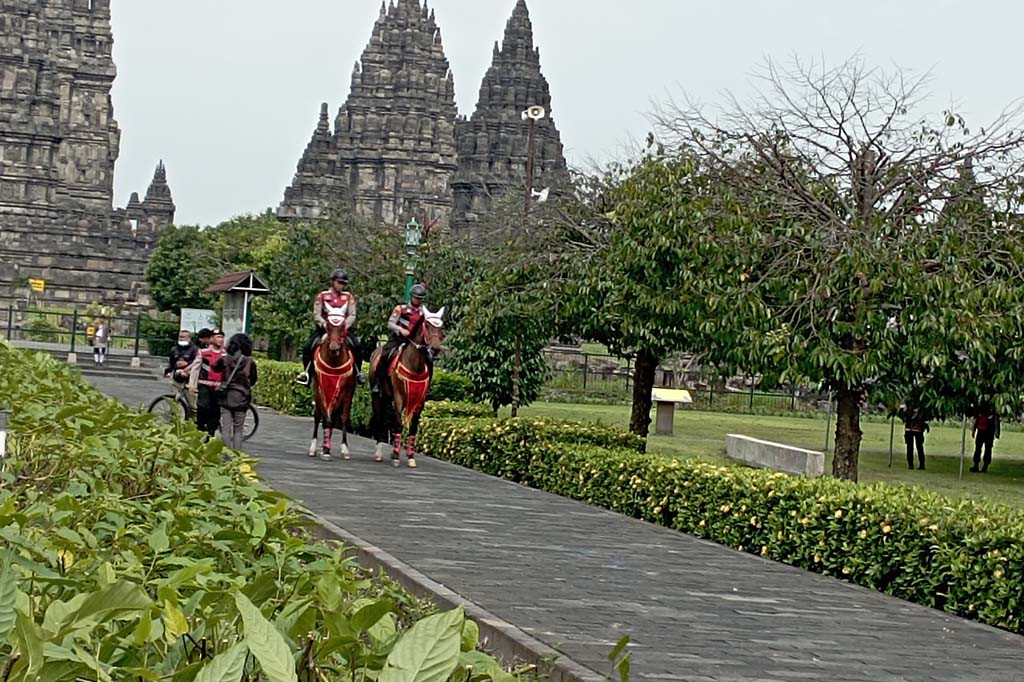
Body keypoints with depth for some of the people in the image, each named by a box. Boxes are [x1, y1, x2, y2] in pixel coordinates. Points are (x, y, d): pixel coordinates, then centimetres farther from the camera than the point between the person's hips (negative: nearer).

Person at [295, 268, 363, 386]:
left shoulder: (348, 297, 8)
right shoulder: (322, 296, 4)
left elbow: (352, 315, 1)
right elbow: (316, 314, -1)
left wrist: (345, 325, -18)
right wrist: (324, 324, -20)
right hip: (324, 328, 0)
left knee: (357, 346, -24)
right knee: (307, 347, -19)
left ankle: (358, 372, -8)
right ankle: (306, 373, -1)